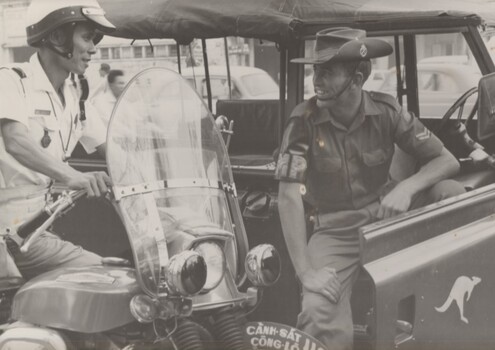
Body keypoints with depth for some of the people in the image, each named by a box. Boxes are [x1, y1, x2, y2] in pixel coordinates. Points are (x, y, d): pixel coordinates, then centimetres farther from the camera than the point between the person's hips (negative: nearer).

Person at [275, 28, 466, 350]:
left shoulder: (386, 111, -9)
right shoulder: (305, 120, -15)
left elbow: (447, 161, -8)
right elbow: (289, 197, -19)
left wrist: (406, 188, -29)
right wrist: (306, 271, -26)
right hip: (336, 230, -3)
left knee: (450, 192, -22)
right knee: (320, 320, -30)